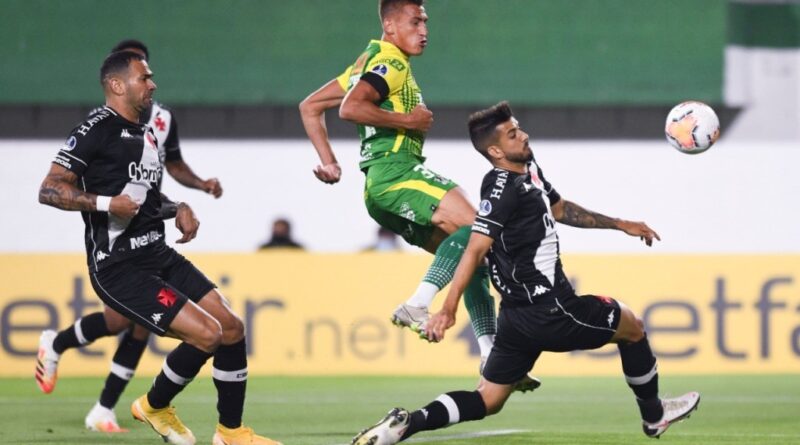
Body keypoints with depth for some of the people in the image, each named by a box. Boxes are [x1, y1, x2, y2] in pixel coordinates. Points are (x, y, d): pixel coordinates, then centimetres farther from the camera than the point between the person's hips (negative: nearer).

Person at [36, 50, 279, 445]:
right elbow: (49, 191, -15)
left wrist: (177, 209, 12)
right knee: (207, 334, -18)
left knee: (232, 328, 2)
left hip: (158, 255, 9)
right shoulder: (96, 131, -11)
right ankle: (155, 406, 7)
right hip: (118, 266, -9)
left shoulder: (146, 134, 17)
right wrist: (105, 203, -26)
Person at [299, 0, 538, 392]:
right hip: (395, 174, -10)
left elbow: (310, 107, 26)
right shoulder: (389, 63, -5)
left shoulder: (368, 63, 25)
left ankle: (492, 359, 0)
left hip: (384, 191, 10)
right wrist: (407, 120, -13)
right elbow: (350, 108, -22)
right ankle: (417, 306, -30)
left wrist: (329, 163, 20)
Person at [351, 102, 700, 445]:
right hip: (548, 312, -9)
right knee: (631, 327, 15)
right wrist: (448, 309, -34)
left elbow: (560, 209, 28)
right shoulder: (503, 189, -19)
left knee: (487, 401, 10)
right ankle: (654, 415, 36)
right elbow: (475, 250, -26)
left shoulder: (528, 170, 11)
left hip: (518, 315, 9)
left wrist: (620, 224, 31)